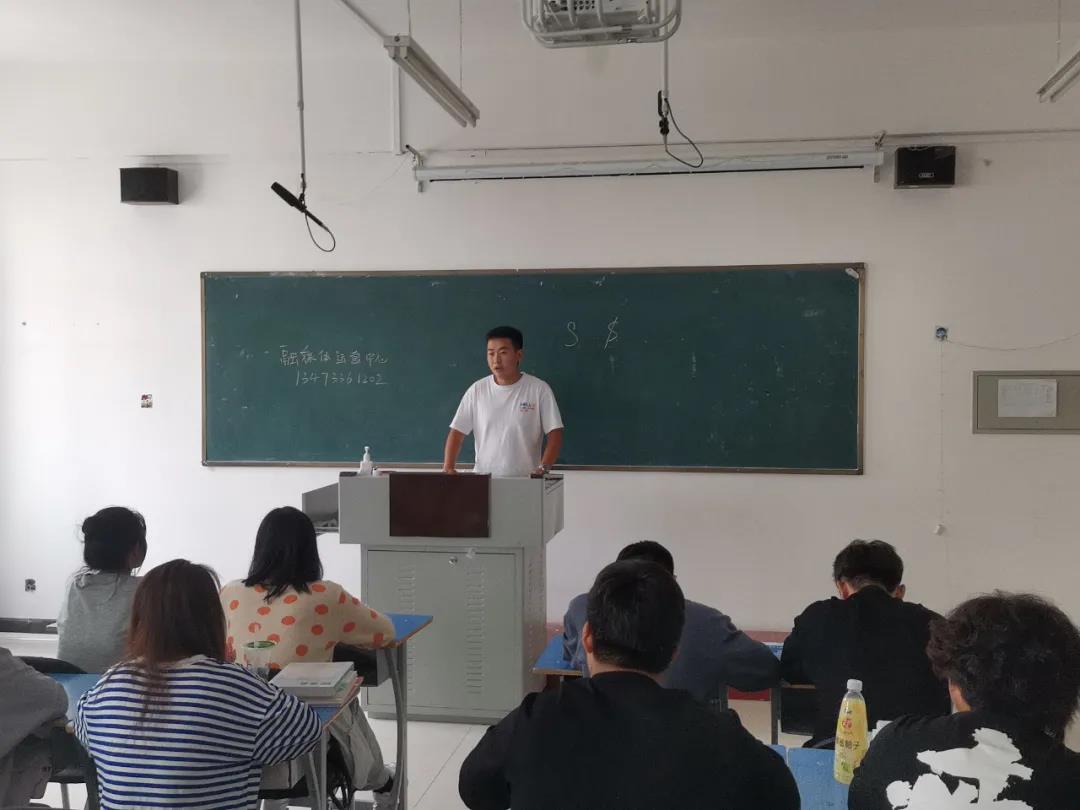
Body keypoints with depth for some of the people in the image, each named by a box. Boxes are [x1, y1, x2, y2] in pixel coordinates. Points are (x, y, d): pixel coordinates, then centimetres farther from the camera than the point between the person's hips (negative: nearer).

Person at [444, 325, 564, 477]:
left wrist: (543, 468, -19)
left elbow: (555, 434, -5)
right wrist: (448, 467, -10)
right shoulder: (477, 390, 3)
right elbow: (457, 432, 4)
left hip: (524, 480, -2)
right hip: (483, 478, 2)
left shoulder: (539, 389, -4)